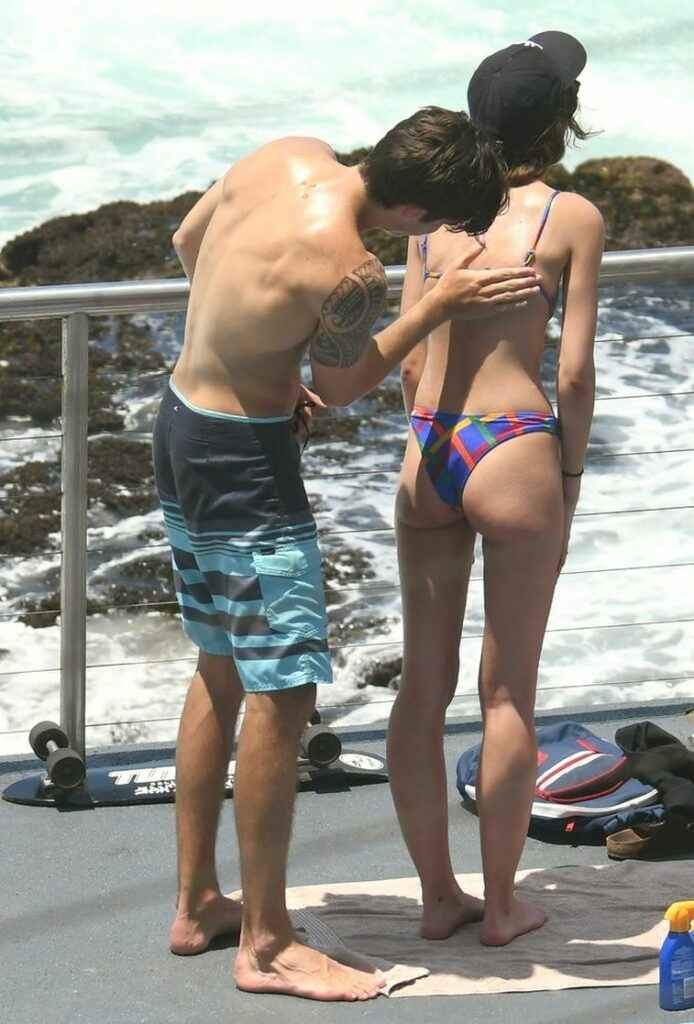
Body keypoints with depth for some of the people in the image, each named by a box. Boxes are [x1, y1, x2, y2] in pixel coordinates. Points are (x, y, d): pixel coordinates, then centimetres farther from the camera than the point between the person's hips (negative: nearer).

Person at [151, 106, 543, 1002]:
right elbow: (340, 386, -9)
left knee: (221, 673, 19)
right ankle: (265, 945, 2)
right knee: (283, 692, -4)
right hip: (244, 461, -10)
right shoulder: (349, 272, -28)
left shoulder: (290, 155, -4)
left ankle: (197, 904, 28)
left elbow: (187, 243, 12)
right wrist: (440, 307, -4)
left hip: (182, 420, 10)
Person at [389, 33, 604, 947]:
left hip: (426, 457, 4)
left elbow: (410, 361, 8)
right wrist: (570, 480, 5)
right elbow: (576, 373, -6)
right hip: (516, 452, -4)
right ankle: (501, 905, 14)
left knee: (423, 687, 11)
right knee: (508, 693, 6)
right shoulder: (572, 217, -3)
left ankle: (438, 896, 19)